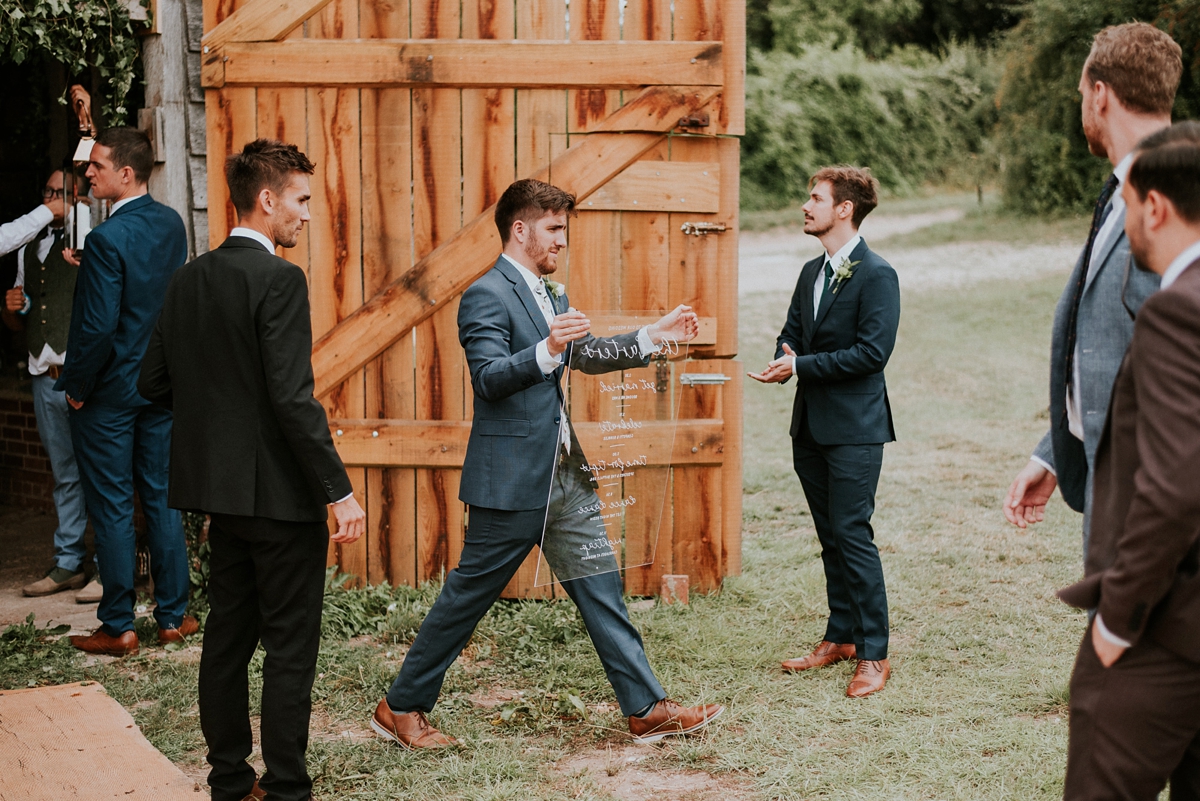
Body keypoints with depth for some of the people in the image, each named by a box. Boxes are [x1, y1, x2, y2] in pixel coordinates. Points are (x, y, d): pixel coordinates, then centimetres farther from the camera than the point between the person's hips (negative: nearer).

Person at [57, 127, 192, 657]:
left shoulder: (107, 240, -21)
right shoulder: (171, 224, 2)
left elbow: (98, 326, -21)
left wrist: (75, 385, -10)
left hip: (109, 393, -7)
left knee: (112, 509, 3)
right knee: (162, 499, 13)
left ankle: (117, 628, 11)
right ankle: (173, 616, 19)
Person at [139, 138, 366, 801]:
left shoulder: (189, 279, 8)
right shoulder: (279, 280, -16)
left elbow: (153, 382, 12)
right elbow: (294, 398, -22)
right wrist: (338, 491, -18)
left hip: (221, 486, 8)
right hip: (280, 492, -8)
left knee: (227, 637, 14)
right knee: (289, 646, 1)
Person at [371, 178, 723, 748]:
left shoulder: (547, 294, 17)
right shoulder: (487, 296, -13)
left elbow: (585, 357, 27)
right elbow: (490, 378, -25)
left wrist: (655, 336, 21)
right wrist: (547, 349, -40)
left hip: (563, 473, 9)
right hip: (512, 480, -9)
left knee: (600, 588, 9)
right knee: (466, 597, 1)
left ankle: (647, 710, 14)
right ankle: (400, 708, 15)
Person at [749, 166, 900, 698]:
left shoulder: (877, 276, -11)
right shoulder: (811, 273, 15)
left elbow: (872, 351, -18)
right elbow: (792, 334, 18)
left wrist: (802, 365, -18)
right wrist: (784, 361, -6)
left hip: (854, 427, -8)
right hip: (811, 425, 8)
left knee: (852, 535, -7)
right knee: (830, 536, 14)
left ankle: (873, 654, 1)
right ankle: (840, 638, 25)